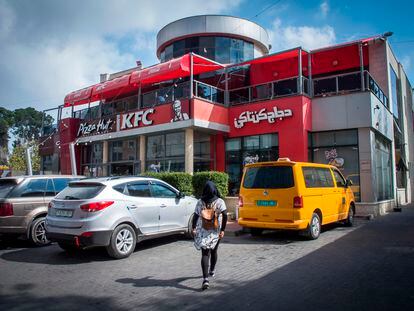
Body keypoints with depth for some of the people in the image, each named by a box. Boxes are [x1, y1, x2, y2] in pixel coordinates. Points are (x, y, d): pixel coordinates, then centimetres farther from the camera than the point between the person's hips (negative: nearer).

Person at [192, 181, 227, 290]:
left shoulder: (200, 202, -2)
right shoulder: (219, 201, -4)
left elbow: (195, 216, 0)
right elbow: (225, 215, -14)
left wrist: (193, 228, 13)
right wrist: (222, 230, -9)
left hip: (203, 232, -1)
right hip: (215, 232, 1)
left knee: (205, 254, -3)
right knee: (213, 251, 22)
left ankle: (205, 279, -16)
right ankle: (212, 271, 43)